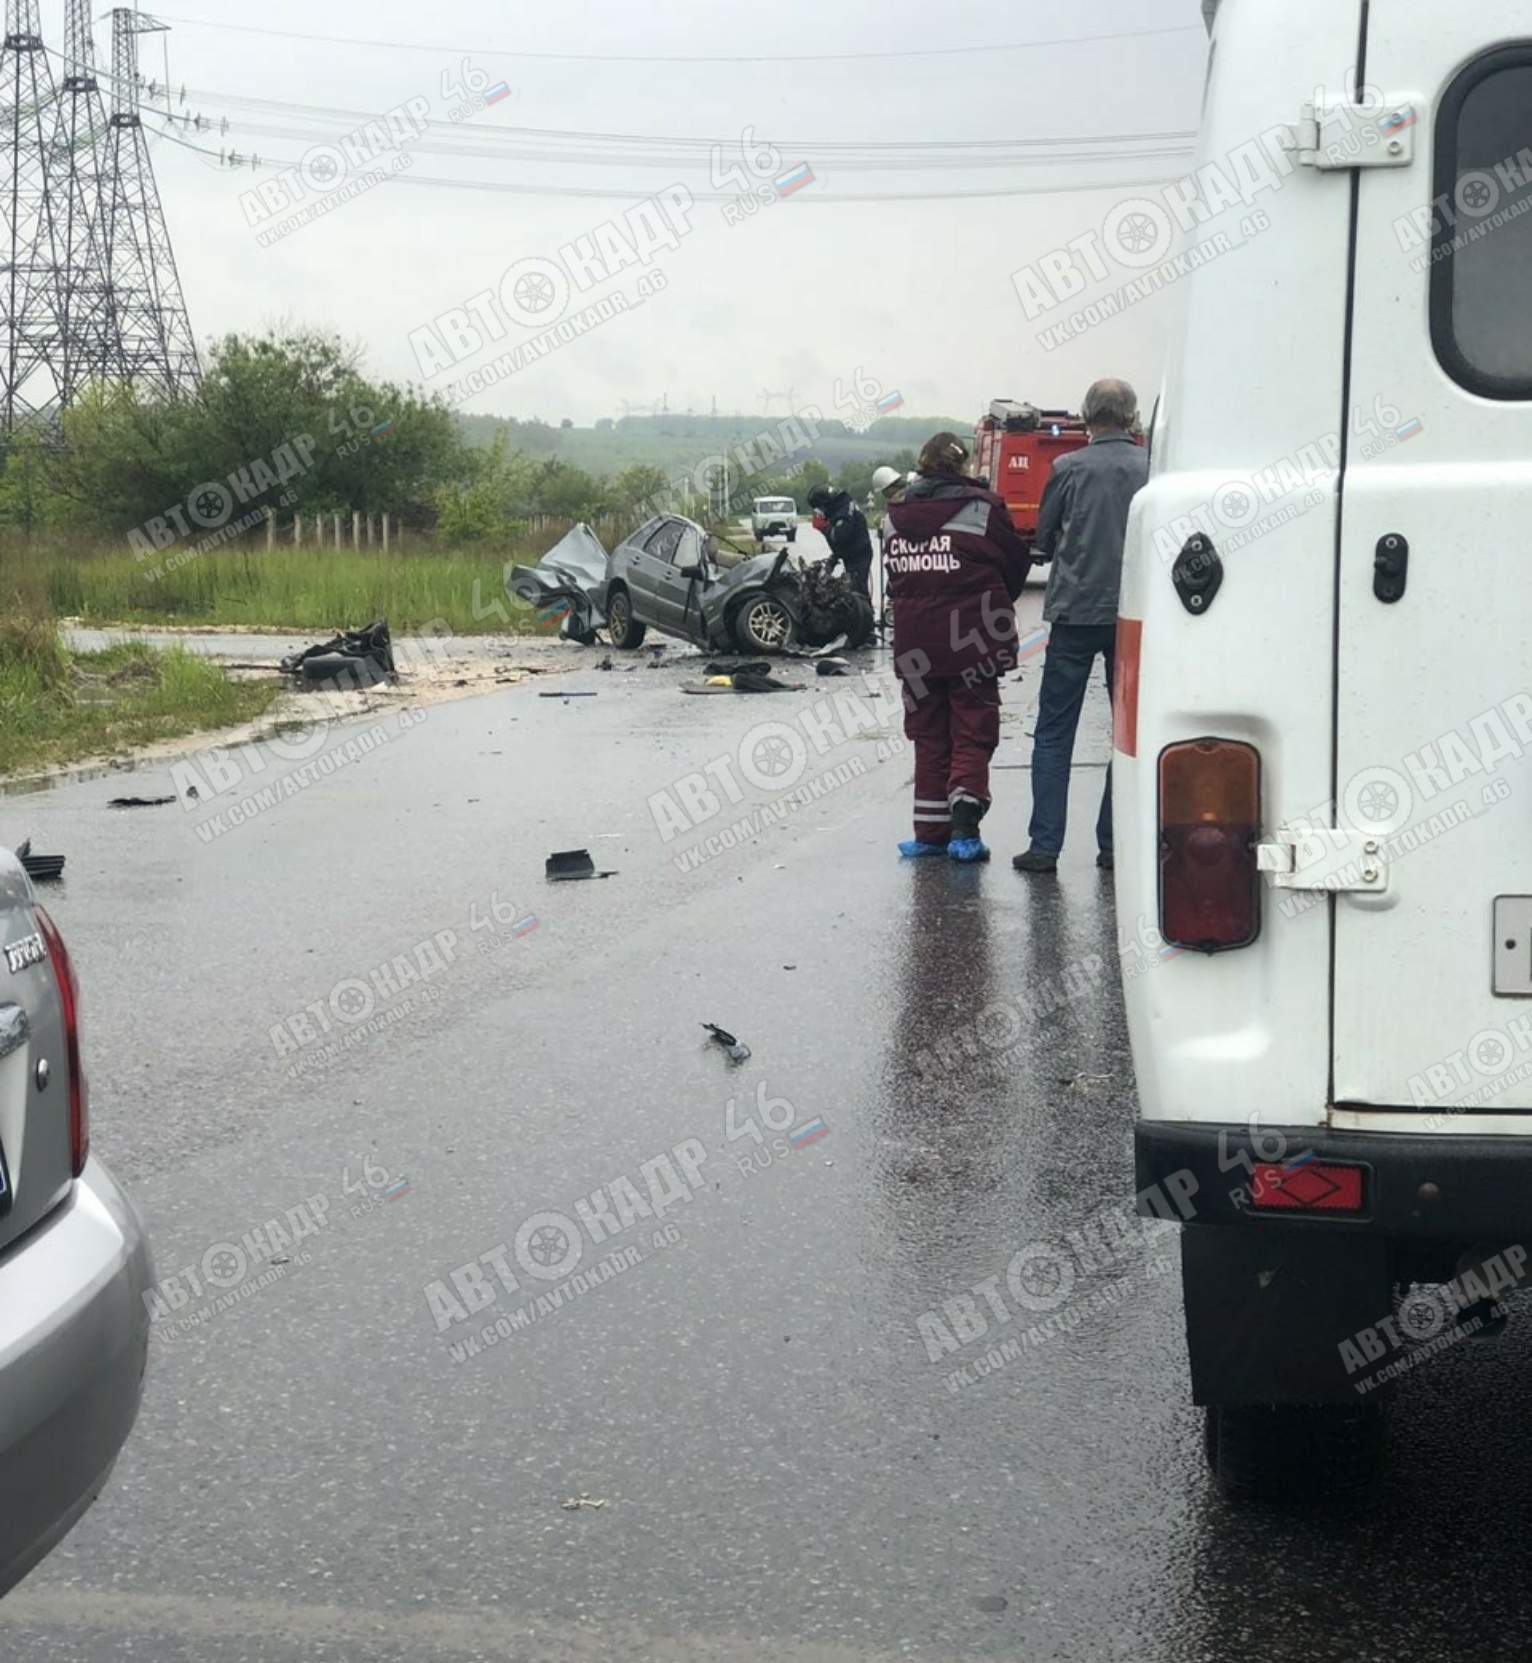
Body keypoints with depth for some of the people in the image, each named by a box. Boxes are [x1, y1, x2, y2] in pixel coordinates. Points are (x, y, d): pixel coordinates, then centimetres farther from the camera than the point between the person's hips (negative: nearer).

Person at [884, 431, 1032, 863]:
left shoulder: (895, 517, 4)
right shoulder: (982, 508, -7)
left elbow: (894, 576, 8)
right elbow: (1016, 564, 1)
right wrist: (995, 609, 17)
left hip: (914, 644, 3)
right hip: (972, 642, -3)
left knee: (929, 736, 12)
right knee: (972, 733, 3)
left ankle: (931, 832, 12)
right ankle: (964, 827, -10)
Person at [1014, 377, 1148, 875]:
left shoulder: (1068, 469, -4)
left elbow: (1042, 541, 4)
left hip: (1075, 612, -2)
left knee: (1054, 731, 4)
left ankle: (1045, 845, -1)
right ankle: (1114, 844, 9)